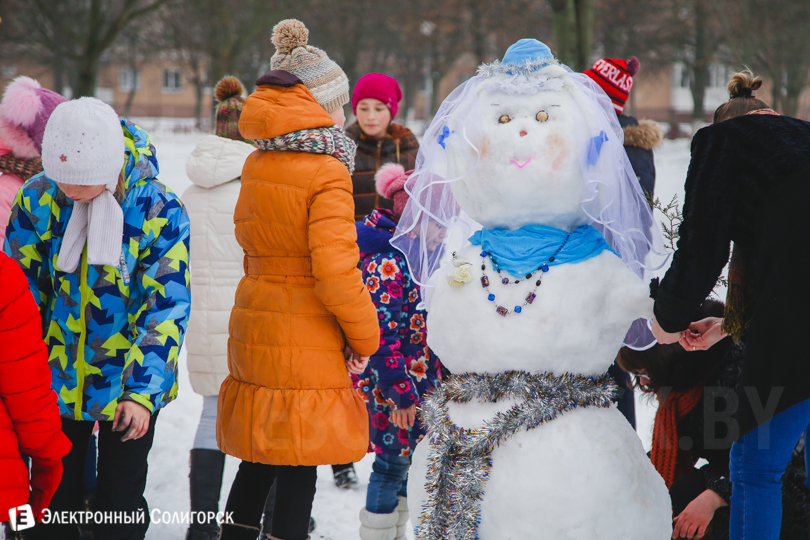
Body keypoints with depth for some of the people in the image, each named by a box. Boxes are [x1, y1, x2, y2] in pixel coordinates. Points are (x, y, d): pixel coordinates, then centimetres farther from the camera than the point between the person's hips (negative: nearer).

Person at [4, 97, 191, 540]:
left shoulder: (161, 211, -17)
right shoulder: (37, 198, -9)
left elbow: (166, 308, -17)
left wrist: (142, 391, -24)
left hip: (130, 386, -2)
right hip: (55, 382, 2)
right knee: (54, 500, 11)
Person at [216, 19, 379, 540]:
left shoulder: (256, 166, 6)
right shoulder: (327, 174, -16)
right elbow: (335, 268, -22)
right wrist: (364, 336, -7)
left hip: (254, 333, 7)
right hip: (307, 344, -7)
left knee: (259, 460, 19)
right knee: (298, 472, 2)